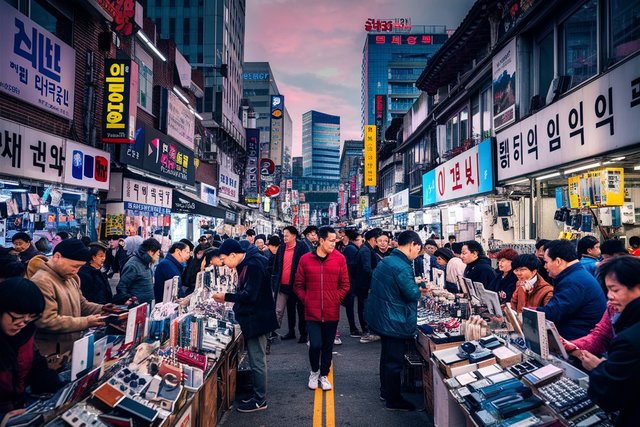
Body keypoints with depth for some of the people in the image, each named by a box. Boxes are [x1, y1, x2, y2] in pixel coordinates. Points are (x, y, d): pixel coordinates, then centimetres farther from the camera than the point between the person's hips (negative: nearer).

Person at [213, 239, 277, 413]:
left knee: (257, 361, 0)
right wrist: (229, 298, 7)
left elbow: (250, 295, -25)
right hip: (253, 317, 10)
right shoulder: (247, 263, 9)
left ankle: (260, 400, 13)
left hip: (256, 319, -10)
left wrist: (226, 297, -17)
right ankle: (257, 394, 30)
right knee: (256, 359, 18)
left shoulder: (253, 265, -22)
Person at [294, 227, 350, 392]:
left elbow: (345, 284, 5)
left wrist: (337, 299, -2)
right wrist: (306, 300, -3)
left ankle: (324, 375, 33)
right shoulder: (305, 259, -2)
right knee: (315, 345, -3)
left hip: (332, 312, 1)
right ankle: (314, 371, 27)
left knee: (328, 346, 11)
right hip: (312, 312, -1)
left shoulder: (339, 258, -2)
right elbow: (298, 285, 6)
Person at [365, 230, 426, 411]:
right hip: (395, 322, -10)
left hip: (382, 318, 10)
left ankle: (385, 391, 38)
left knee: (387, 355, 23)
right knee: (395, 360, 4)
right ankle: (393, 400, 18)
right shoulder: (402, 267, -25)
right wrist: (419, 288, -3)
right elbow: (412, 294, -23)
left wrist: (413, 282, 12)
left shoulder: (386, 261, 6)